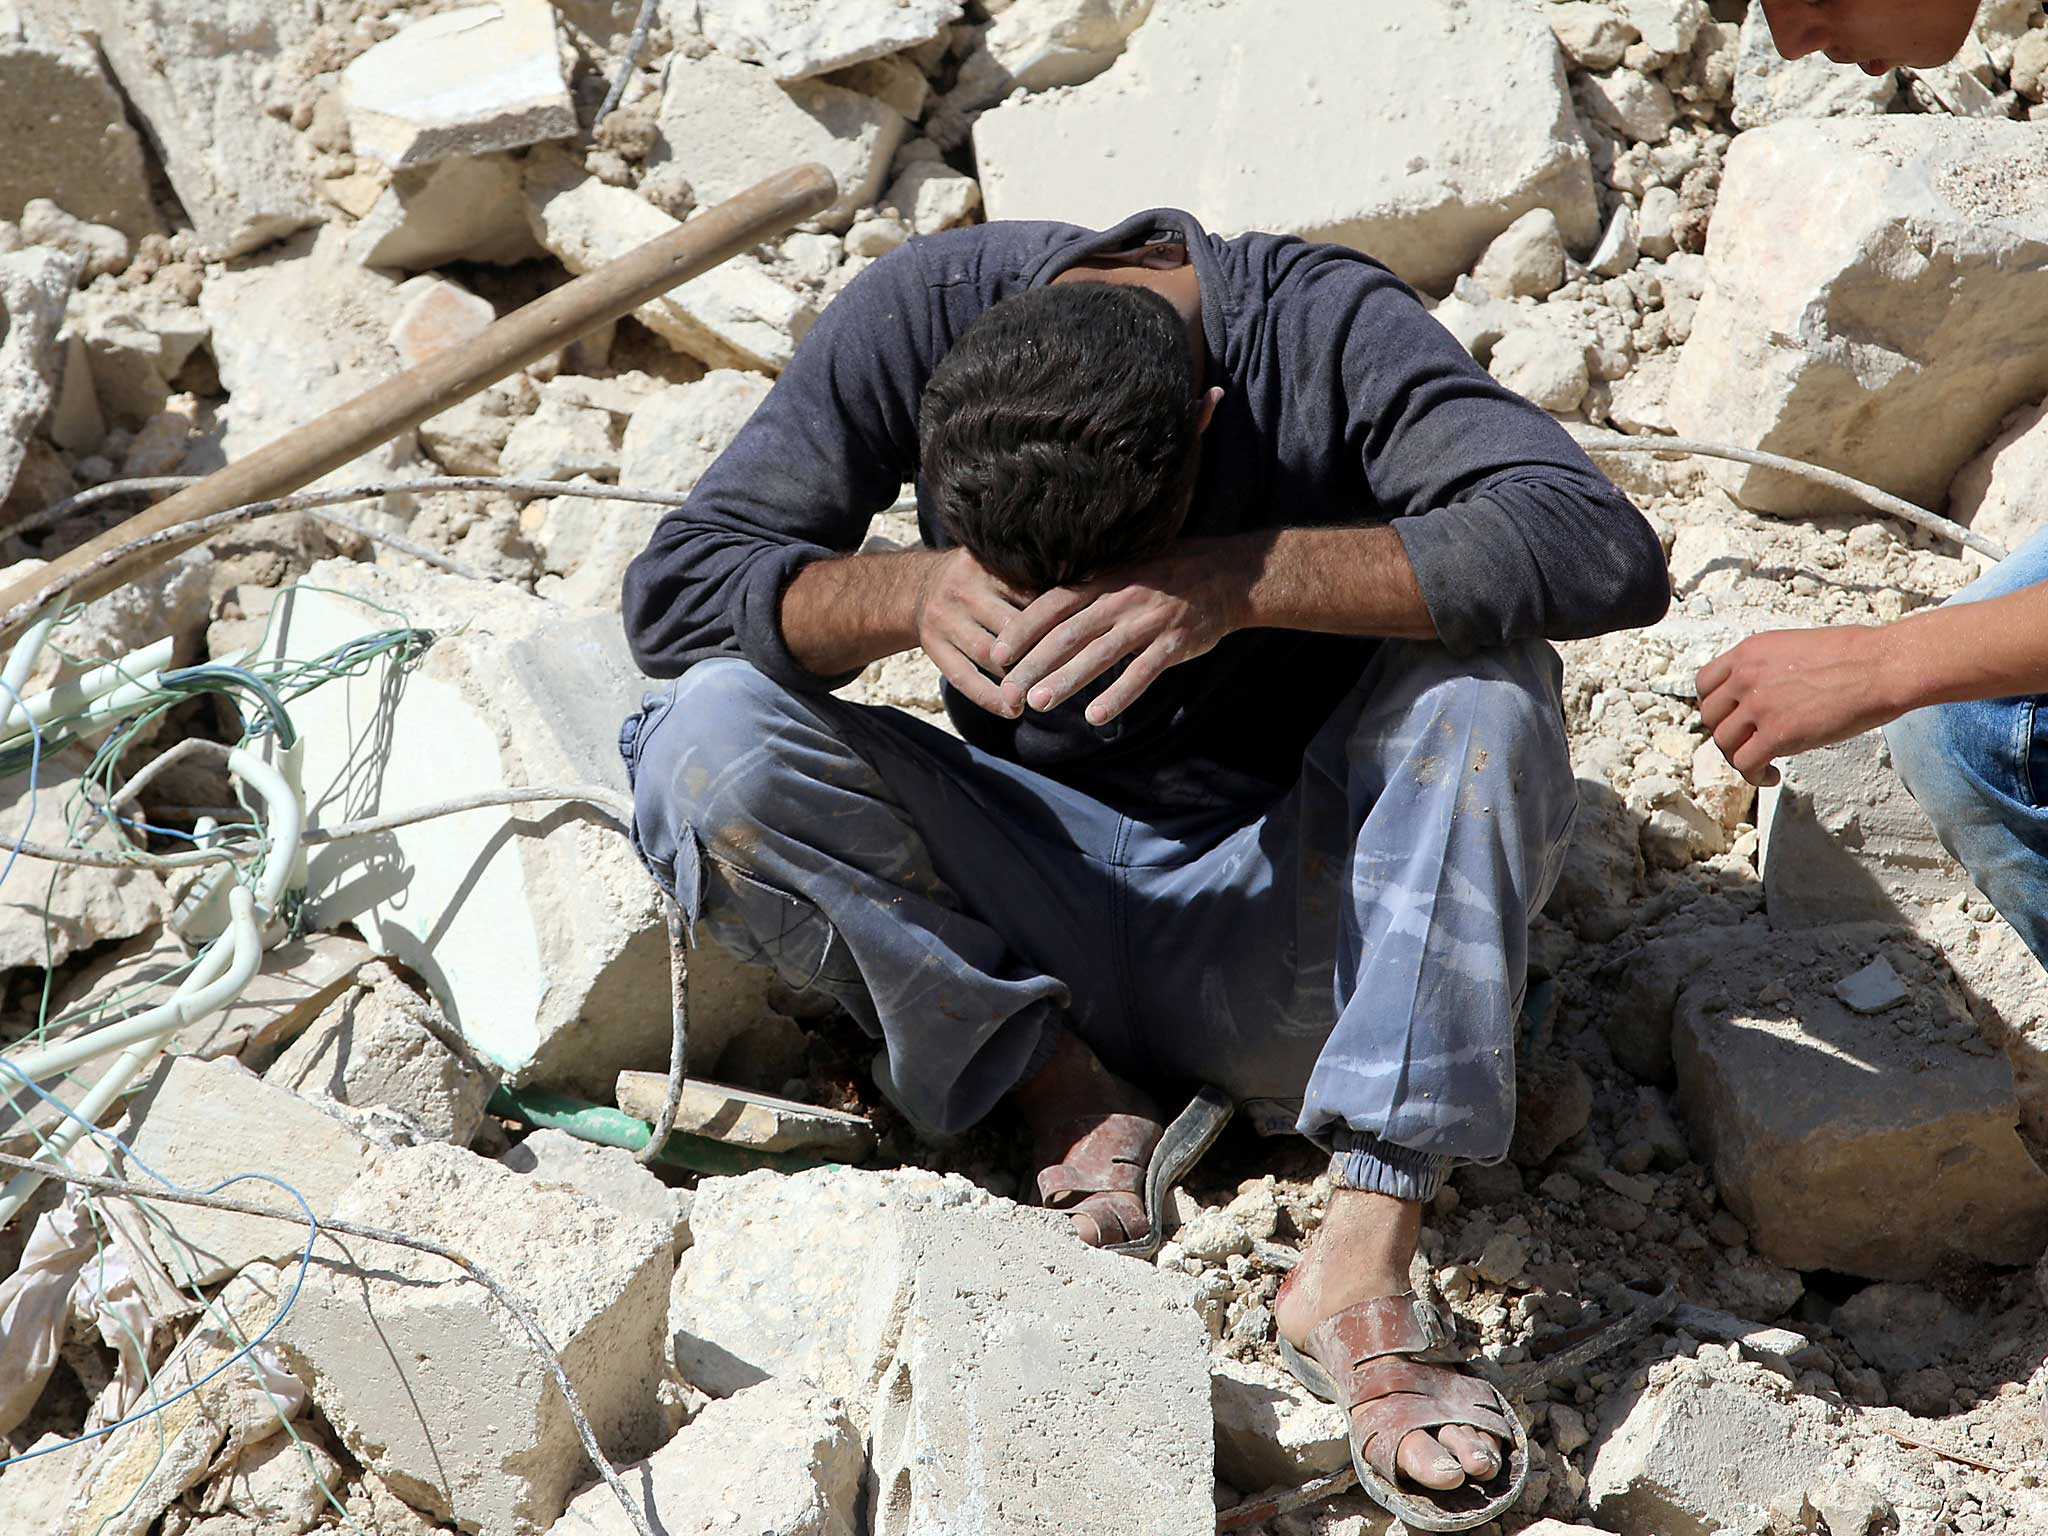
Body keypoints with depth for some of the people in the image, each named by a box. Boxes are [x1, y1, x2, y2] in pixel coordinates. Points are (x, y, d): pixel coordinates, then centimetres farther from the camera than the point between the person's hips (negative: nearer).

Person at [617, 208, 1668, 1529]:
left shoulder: (1328, 331, -19)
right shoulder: (924, 313, -13)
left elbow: (1602, 550, -33)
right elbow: (674, 585, -14)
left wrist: (1246, 581, -43)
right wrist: (913, 589, -33)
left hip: (1284, 936, -1)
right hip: (1031, 908, 2)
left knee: (1481, 684, -30)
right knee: (704, 745, -20)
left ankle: (1363, 1267, -30)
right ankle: (1071, 1101, -11)